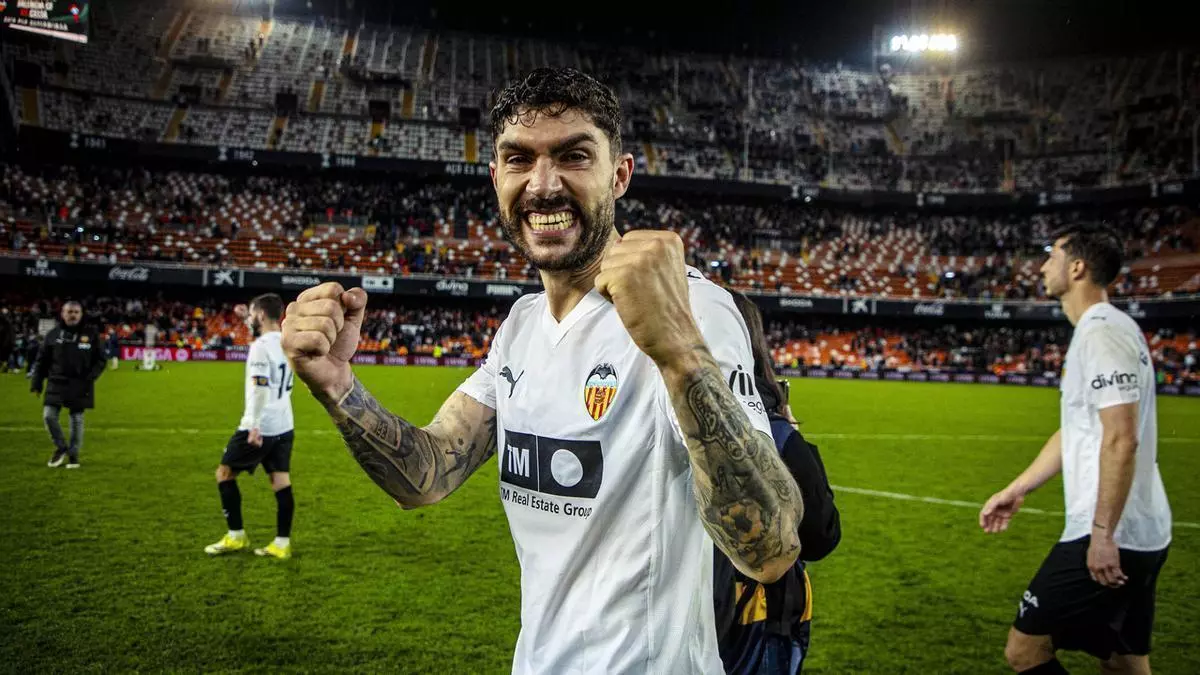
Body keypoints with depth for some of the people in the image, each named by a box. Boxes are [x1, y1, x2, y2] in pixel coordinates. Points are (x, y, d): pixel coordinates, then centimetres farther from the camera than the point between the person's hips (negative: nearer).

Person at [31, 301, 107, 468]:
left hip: (80, 386, -1)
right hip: (56, 383, 1)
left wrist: (90, 377, -10)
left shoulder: (91, 334, 0)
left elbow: (100, 360, 3)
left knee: (77, 419, 4)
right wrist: (36, 383, 4)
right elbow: (42, 360, 8)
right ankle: (61, 447, 17)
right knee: (49, 416, -4)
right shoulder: (53, 334, 3)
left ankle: (74, 454, 17)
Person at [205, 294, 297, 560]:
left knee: (224, 473, 9)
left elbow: (261, 389, -25)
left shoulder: (260, 347, -16)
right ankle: (282, 543, 6)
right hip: (284, 427, 8)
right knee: (281, 482, 6)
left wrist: (254, 426, -27)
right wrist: (250, 320, 29)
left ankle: (236, 537, 12)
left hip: (261, 428, -7)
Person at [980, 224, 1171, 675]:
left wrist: (1102, 531, -23)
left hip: (1111, 537, -10)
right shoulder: (1100, 330, 16)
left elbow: (1121, 439, -23)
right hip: (1142, 535, 10)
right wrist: (1017, 490, 23)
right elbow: (1075, 431, 23)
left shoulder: (1102, 332, -15)